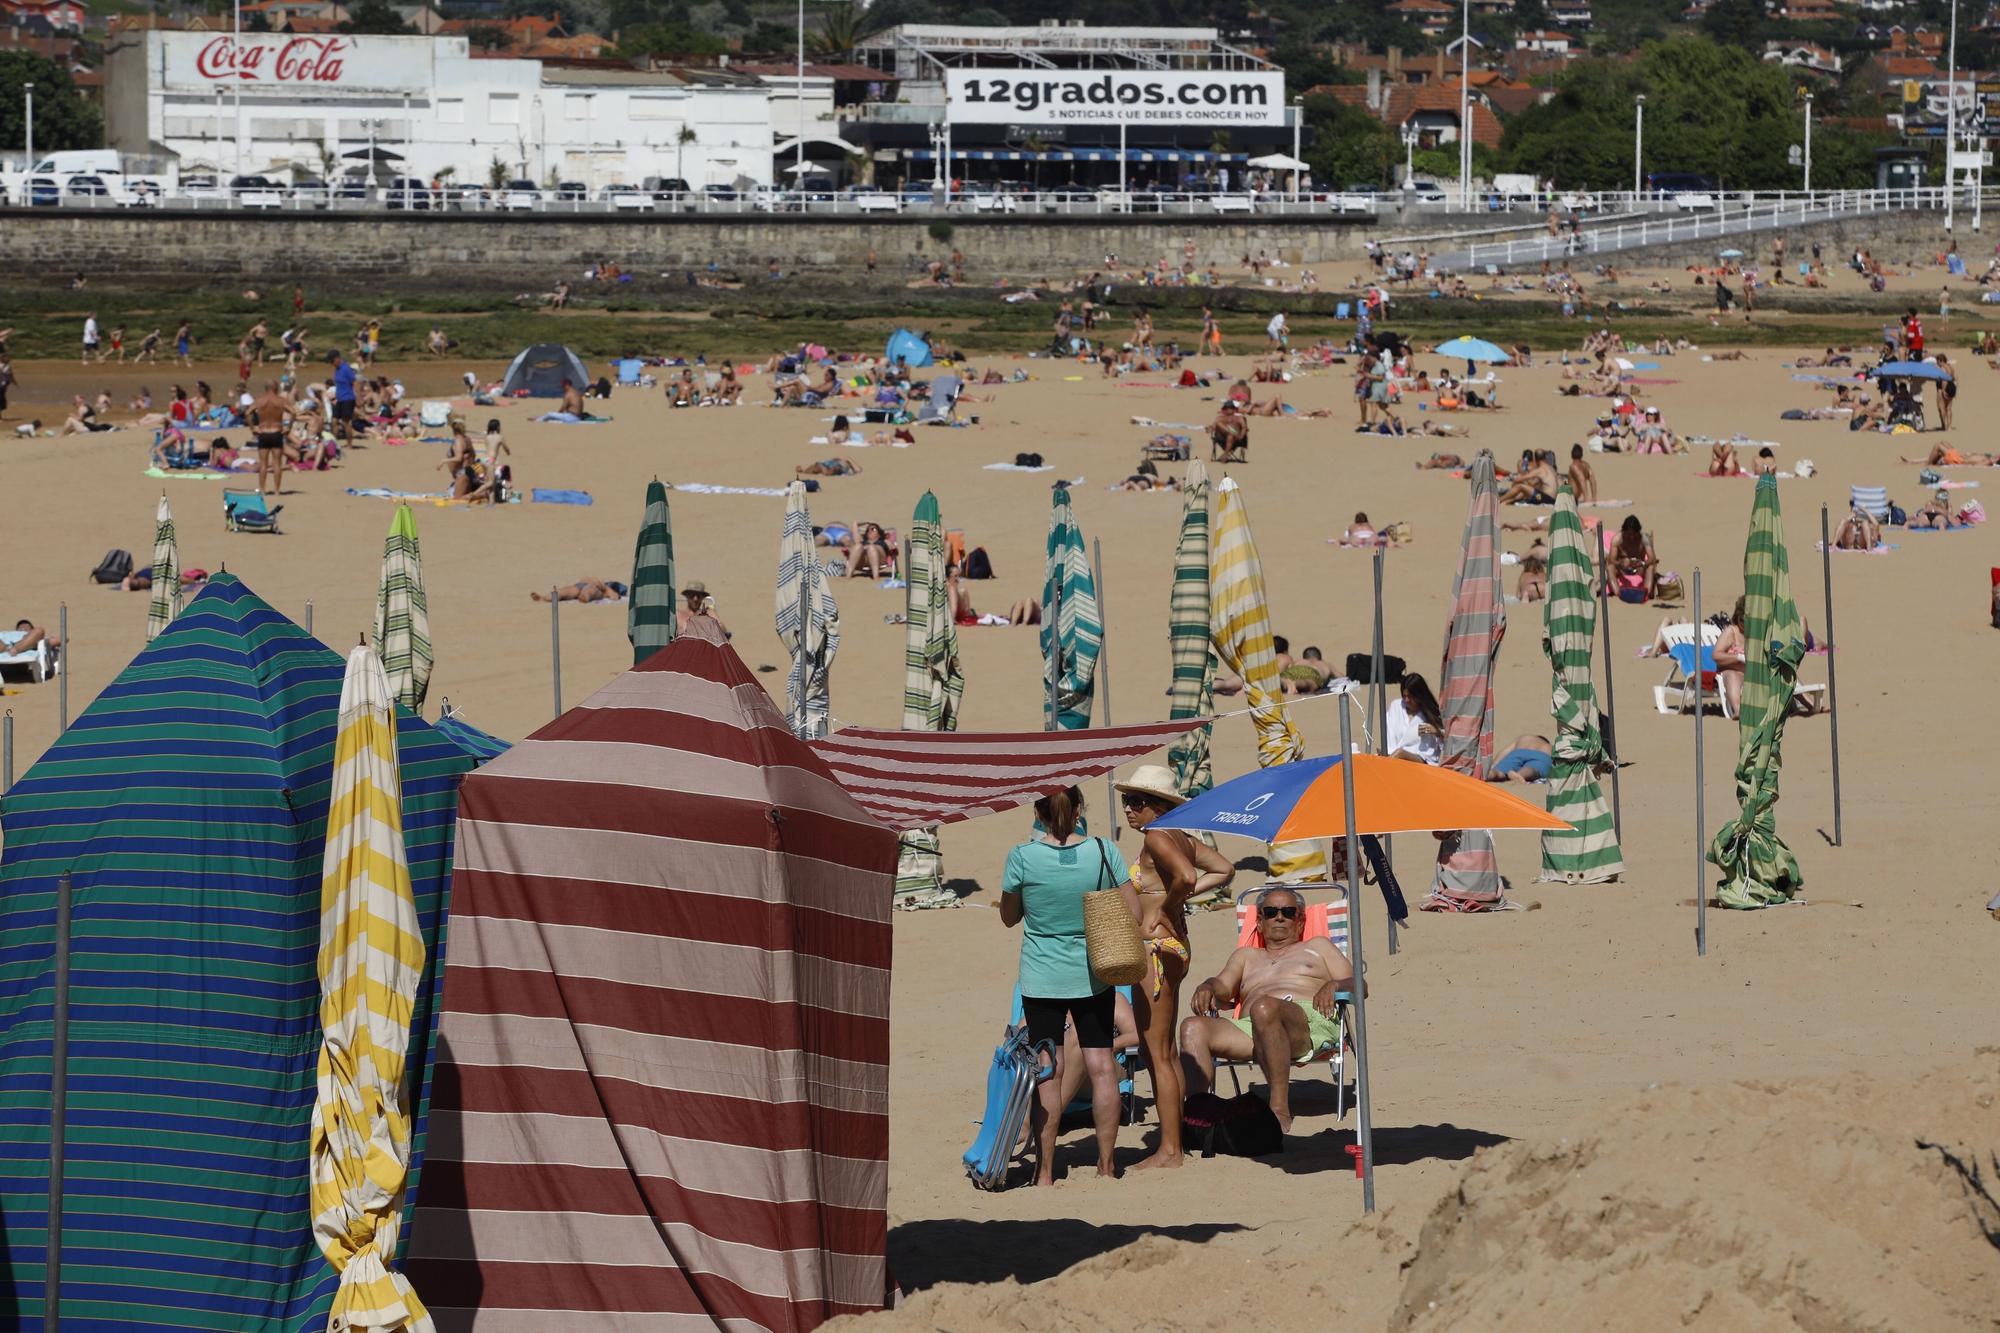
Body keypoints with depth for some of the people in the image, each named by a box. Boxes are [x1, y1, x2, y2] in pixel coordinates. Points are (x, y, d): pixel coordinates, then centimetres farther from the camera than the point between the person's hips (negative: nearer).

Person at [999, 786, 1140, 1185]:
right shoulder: (1102, 851, -8)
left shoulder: (1023, 857, -12)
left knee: (1048, 1072, 2)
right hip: (1093, 976, 2)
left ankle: (1045, 1171, 4)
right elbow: (1133, 913, -4)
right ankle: (1106, 1164, 12)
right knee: (1101, 1066, 8)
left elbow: (1009, 917, 2)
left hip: (1041, 979, -2)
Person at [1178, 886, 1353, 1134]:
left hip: (1310, 1023, -3)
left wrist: (1333, 985, -2)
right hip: (1249, 1029, 3)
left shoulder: (1318, 947, 34)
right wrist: (1207, 987, -3)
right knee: (1193, 1028, -27)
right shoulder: (1246, 956, 41)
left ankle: (1280, 1109, -41)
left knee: (1264, 1008, -41)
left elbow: (1357, 985, 21)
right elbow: (1224, 987, 22)